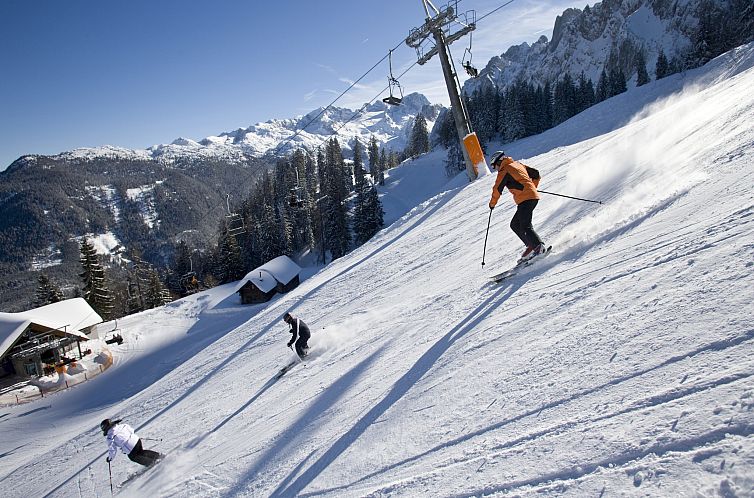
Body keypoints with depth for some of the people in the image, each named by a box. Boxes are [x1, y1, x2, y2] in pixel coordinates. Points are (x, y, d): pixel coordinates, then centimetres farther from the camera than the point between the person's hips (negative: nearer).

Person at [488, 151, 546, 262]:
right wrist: (532, 188, 38)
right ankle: (532, 246, 9)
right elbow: (536, 175, 25)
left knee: (525, 226, -15)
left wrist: (492, 203, 12)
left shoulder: (504, 170, -1)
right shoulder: (518, 164, 23)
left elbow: (497, 189, -2)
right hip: (533, 196, 9)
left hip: (525, 199, -9)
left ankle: (538, 247, -28)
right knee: (515, 225, 14)